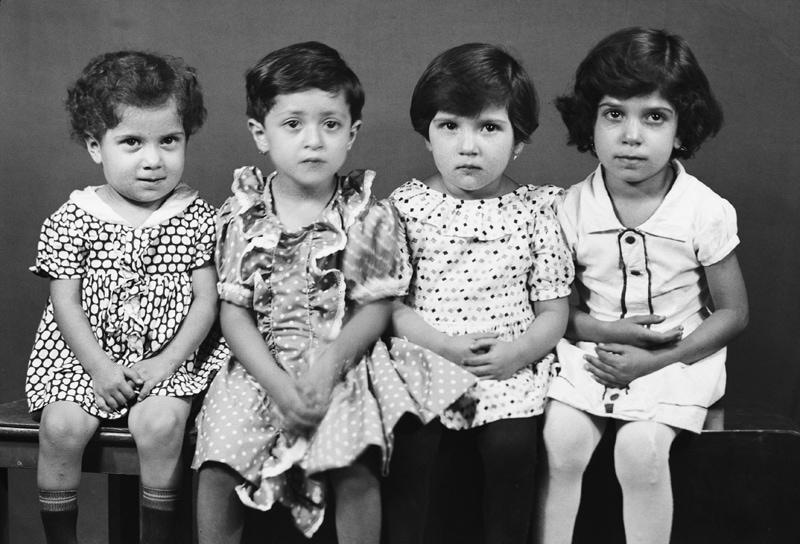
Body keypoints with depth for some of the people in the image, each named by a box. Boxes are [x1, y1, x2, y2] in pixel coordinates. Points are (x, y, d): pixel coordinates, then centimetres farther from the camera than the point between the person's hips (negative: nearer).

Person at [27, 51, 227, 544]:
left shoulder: (197, 217, -2)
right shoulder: (71, 220, -3)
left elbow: (207, 300, -2)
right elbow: (66, 303, -3)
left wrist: (167, 362, -13)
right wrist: (100, 367, -14)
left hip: (170, 357, -1)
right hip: (85, 355, 1)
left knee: (161, 423, -26)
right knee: (62, 426, -21)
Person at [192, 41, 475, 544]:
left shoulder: (369, 218, -2)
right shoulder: (241, 218, 1)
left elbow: (375, 309, -4)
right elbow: (234, 312, -1)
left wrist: (327, 366, -18)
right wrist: (278, 383, -13)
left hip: (344, 365, -1)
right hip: (261, 367, 2)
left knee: (354, 471, -23)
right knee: (218, 466, -16)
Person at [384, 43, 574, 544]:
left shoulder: (536, 209, 4)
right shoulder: (407, 205, 3)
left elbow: (554, 311, 4)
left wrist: (517, 352, -14)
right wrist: (444, 345, -13)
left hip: (511, 367, 0)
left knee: (512, 442, -22)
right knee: (409, 440, -22)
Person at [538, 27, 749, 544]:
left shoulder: (706, 212, -10)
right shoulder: (574, 208, -4)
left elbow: (733, 313, -3)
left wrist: (655, 360, -14)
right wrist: (609, 331, -17)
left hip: (675, 357, -2)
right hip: (593, 348, 2)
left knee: (640, 449, -24)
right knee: (560, 440, -19)